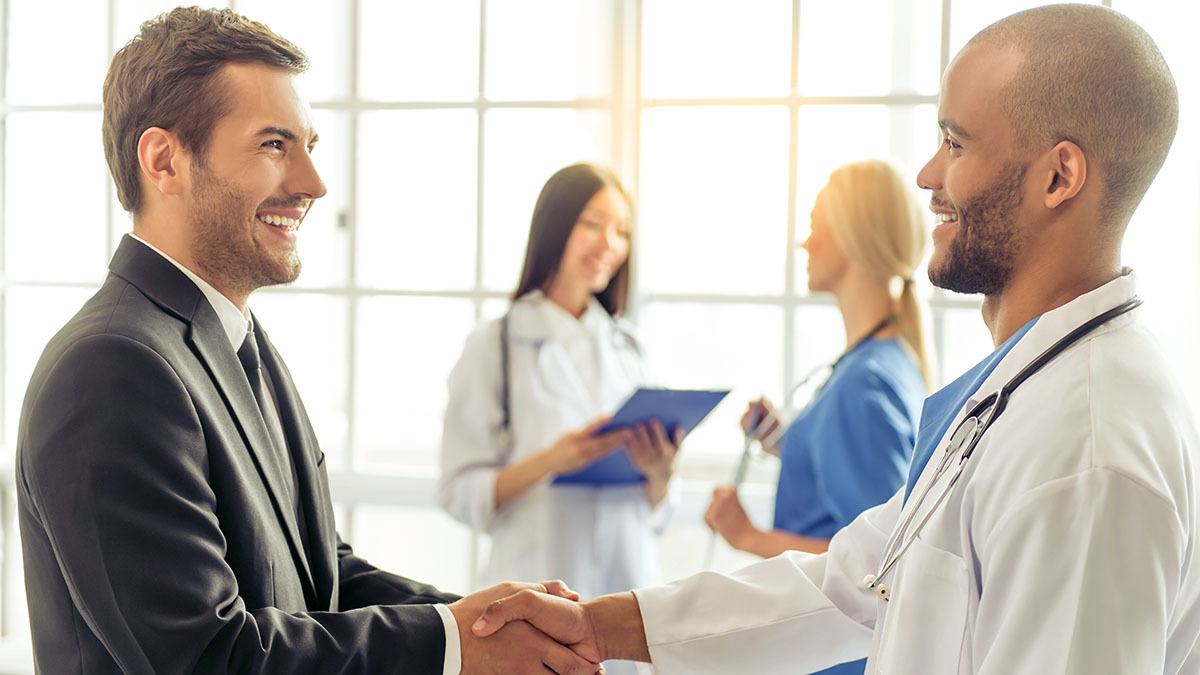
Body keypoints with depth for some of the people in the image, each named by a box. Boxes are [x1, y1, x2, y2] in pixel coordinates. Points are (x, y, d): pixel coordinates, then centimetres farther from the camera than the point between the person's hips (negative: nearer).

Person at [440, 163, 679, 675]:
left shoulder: (627, 350, 9)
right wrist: (549, 461, -22)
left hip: (628, 589, 4)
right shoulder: (495, 345, -4)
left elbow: (652, 508, 12)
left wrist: (658, 473, -9)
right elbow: (461, 493, -8)